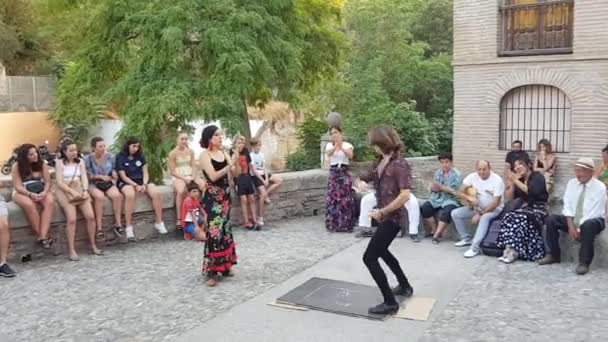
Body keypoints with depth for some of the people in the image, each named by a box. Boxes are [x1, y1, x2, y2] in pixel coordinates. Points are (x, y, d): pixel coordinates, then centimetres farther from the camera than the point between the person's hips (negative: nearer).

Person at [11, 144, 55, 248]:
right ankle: (39, 235, -27)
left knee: (50, 201, -32)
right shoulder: (17, 166, -8)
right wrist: (30, 194, -30)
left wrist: (44, 192, -24)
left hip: (40, 192, 2)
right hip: (22, 193, -2)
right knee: (29, 204, -37)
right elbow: (18, 186, -12)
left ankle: (43, 236, -40)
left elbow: (48, 182, -2)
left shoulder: (42, 164, -2)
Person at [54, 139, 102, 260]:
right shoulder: (59, 162, 2)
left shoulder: (80, 162, 14)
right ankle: (71, 250, -17)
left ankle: (93, 246, -1)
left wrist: (85, 190, -16)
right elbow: (59, 182, -7)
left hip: (80, 191, 4)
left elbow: (84, 178, 4)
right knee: (71, 219, -21)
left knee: (90, 216, -13)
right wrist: (72, 192, -19)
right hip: (65, 192, -4)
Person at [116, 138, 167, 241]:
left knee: (156, 193, -23)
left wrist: (144, 184, -12)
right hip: (126, 182, -4)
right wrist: (136, 185, -19)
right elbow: (123, 176, -8)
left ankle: (159, 223, -13)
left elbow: (145, 172, 7)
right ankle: (129, 227, -35)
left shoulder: (140, 156, 10)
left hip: (141, 180, 4)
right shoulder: (120, 157, -3)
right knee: (130, 195, -39)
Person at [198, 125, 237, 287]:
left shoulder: (224, 153, 10)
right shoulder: (204, 155, -7)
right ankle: (211, 271, -3)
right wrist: (228, 166, -25)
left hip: (225, 195, 7)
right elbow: (213, 176, -18)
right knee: (214, 231, -9)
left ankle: (224, 266, 24)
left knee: (225, 229, 12)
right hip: (213, 197, -6)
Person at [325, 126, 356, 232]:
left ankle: (346, 224, 6)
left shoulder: (347, 145, 1)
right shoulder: (329, 145, 4)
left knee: (346, 199, -3)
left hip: (344, 173, -1)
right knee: (332, 198, 0)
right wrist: (335, 146, -38)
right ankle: (333, 224, 10)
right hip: (333, 173, 1)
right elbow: (328, 154, -18)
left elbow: (350, 156, -18)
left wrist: (341, 147, -34)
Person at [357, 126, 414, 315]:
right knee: (382, 251, 27)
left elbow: (405, 195, -26)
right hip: (385, 215, 10)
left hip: (392, 217, -10)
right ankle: (405, 286, 44)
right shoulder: (380, 162, 6)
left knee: (369, 258, -9)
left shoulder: (399, 164, -20)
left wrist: (381, 211, -23)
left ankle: (390, 302, -2)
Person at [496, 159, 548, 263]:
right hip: (526, 208, 6)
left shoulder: (537, 177, -3)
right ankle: (509, 249, -34)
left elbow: (532, 192, -21)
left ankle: (514, 251, -33)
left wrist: (516, 181, -16)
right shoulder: (520, 180, 15)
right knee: (508, 217, -25)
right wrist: (512, 182, -1)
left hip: (538, 210, -6)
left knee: (521, 220, -34)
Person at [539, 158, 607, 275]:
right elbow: (567, 206, -3)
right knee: (551, 220, -18)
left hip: (593, 220, -5)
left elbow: (595, 213, -18)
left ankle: (584, 262, -28)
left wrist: (579, 228, -24)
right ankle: (553, 255, -6)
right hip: (572, 218, 5)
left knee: (588, 225, -39)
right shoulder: (571, 183, 2)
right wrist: (571, 225, -17)